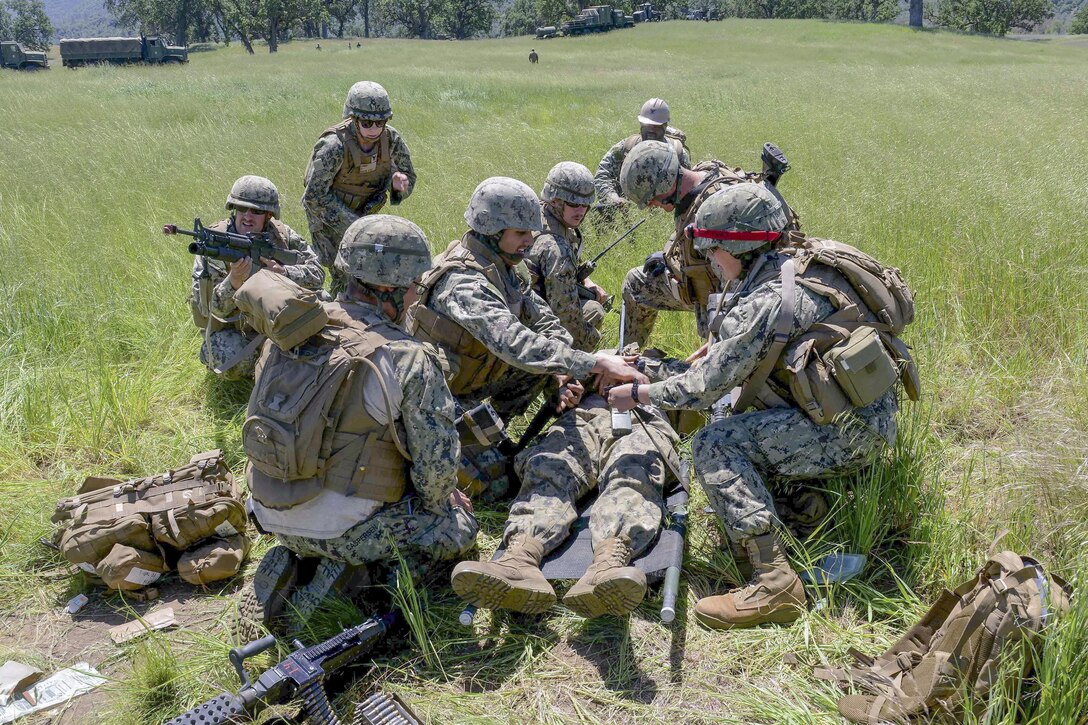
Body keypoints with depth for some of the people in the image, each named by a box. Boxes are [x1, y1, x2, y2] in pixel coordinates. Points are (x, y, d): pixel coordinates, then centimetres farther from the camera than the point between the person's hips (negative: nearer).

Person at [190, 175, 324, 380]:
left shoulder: (280, 234, -12)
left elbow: (316, 273, -14)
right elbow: (215, 308, -25)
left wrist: (283, 272, -33)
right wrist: (233, 281, -46)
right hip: (229, 324, -4)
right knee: (235, 366, -31)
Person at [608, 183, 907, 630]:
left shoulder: (767, 302, -19)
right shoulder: (805, 265, 8)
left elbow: (703, 388, -15)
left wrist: (636, 393, -3)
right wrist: (716, 351, 15)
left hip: (847, 430, -10)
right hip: (875, 418, 10)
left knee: (713, 446, -15)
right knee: (735, 419, 22)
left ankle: (773, 583, -20)